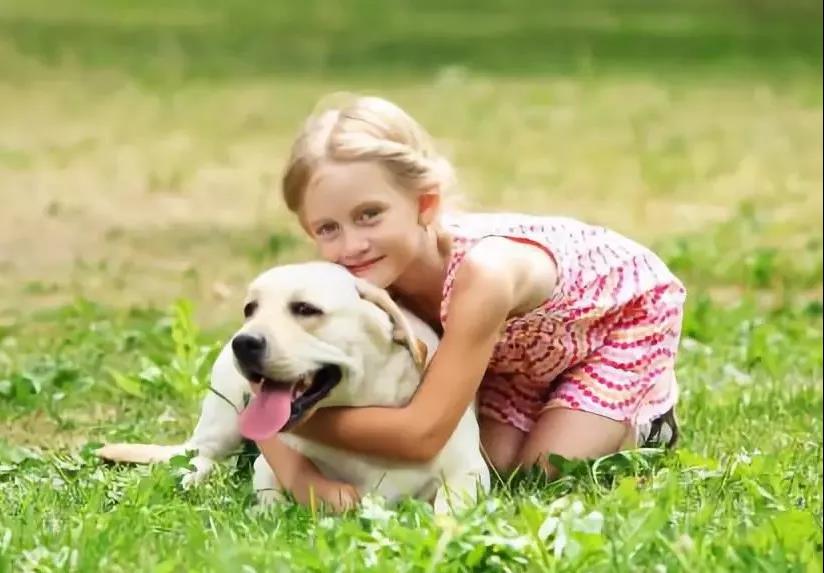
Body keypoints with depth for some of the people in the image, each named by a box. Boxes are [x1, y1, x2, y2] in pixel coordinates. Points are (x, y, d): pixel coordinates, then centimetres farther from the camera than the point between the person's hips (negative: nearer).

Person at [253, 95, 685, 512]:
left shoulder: (481, 273, -47)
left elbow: (423, 434, -47)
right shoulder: (364, 278, -28)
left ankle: (645, 420, 14)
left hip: (631, 310, -5)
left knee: (543, 471, -14)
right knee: (491, 465, -7)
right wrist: (299, 475, -46)